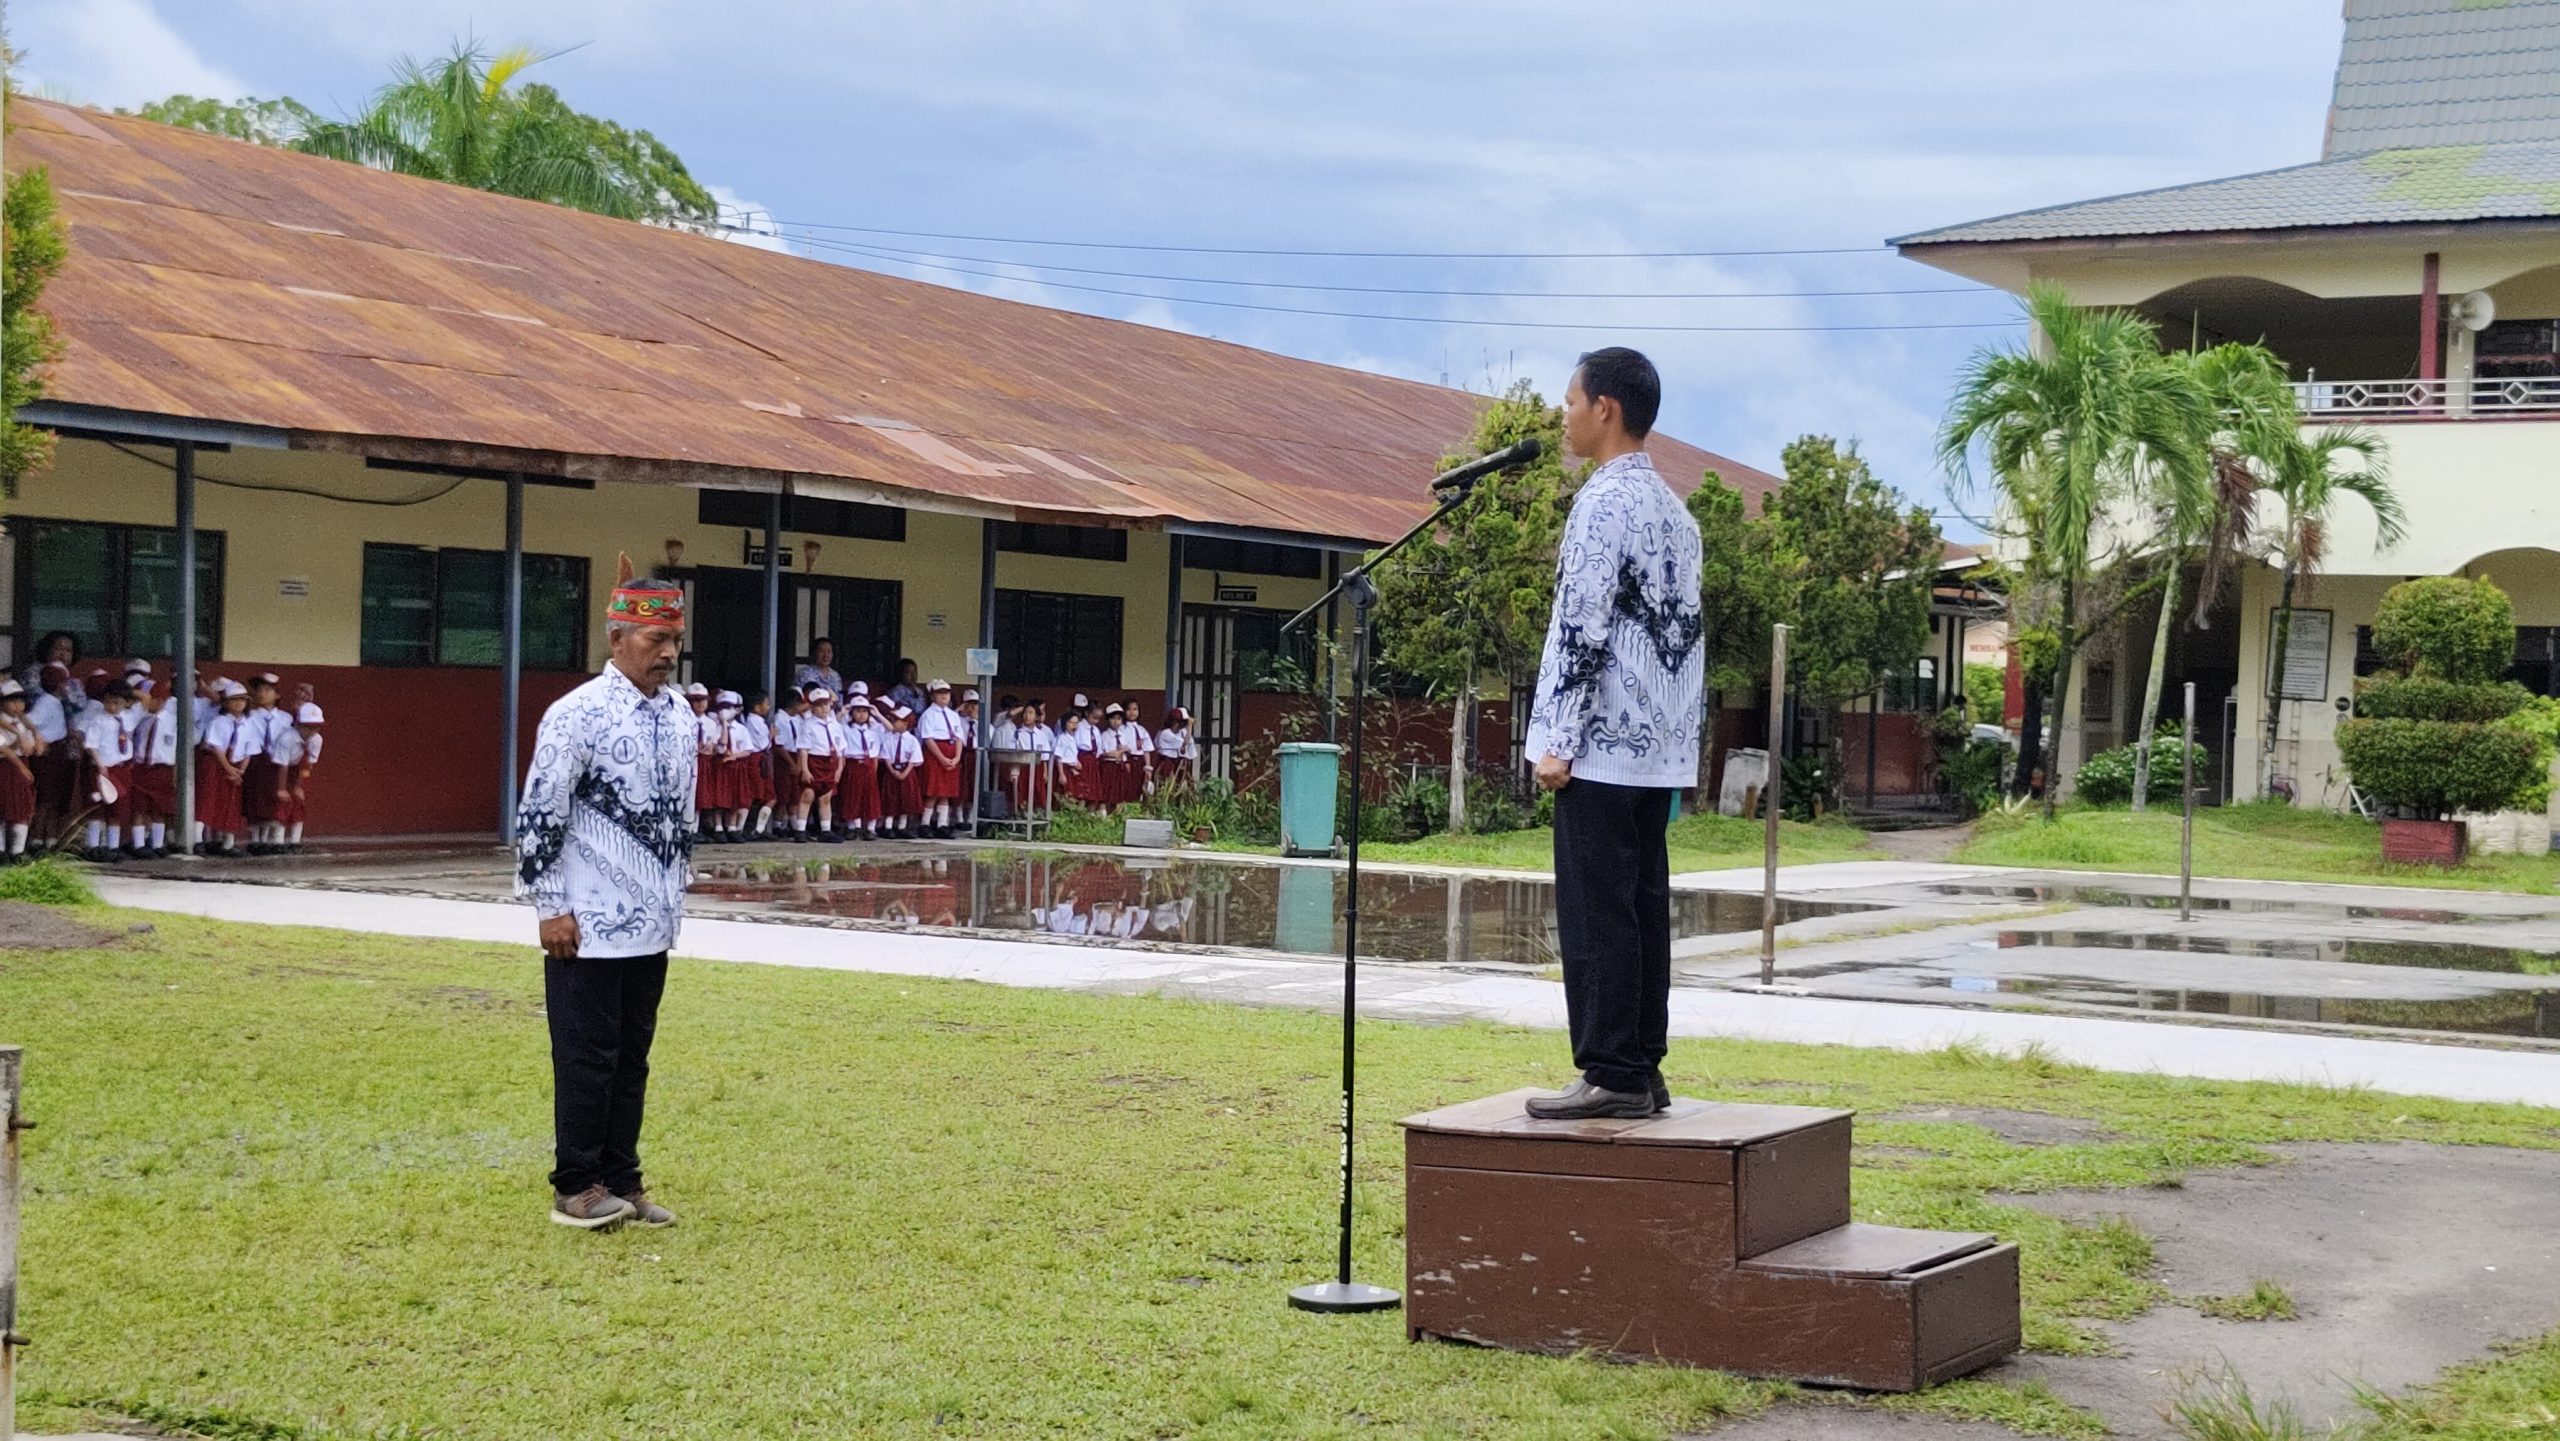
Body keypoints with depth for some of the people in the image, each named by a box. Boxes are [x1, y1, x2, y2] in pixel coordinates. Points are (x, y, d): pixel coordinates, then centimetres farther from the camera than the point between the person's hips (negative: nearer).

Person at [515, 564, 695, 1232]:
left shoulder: (682, 716, 9)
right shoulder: (577, 714, -13)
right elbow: (539, 815, -14)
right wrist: (551, 908, -14)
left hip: (652, 924, 7)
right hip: (590, 923, -7)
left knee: (632, 1055, 12)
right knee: (587, 1055, 1)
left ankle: (621, 1181, 20)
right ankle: (577, 1187, 11)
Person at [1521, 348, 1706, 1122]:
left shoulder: (1605, 502, -12)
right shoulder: (1673, 507, 17)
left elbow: (1584, 630, -17)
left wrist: (1558, 742, -15)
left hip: (1603, 746, -9)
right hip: (1660, 748, 9)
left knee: (1595, 913, -6)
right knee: (1643, 908, 10)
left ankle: (1610, 1074, -5)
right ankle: (1642, 1072, 13)